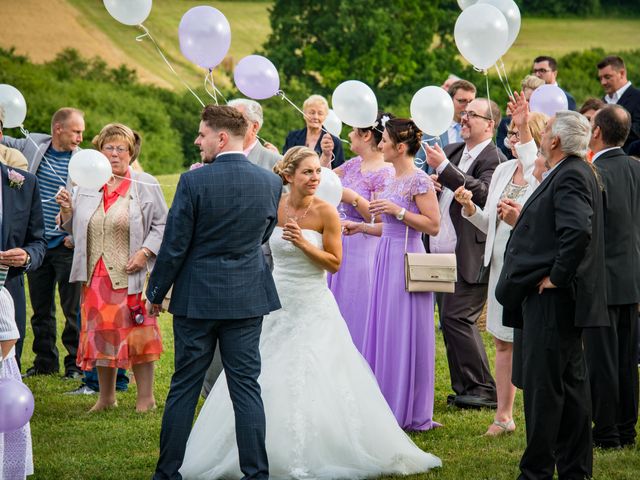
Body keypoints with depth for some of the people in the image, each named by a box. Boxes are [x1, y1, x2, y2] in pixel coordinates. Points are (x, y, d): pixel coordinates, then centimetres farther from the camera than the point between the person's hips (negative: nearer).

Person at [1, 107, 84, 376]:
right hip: (36, 243, 3)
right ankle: (45, 361, 22)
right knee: (41, 308, 11)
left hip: (67, 246, -3)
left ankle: (76, 362, 10)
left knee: (73, 308, -1)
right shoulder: (32, 145, 4)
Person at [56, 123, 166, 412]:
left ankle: (145, 397, 5)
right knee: (101, 334, 8)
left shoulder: (146, 186, 0)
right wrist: (67, 211, -2)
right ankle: (106, 397, 19)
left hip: (132, 277, -4)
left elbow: (162, 225, -1)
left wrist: (145, 252, -13)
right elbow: (76, 229, 17)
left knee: (137, 334, -4)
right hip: (96, 277, 4)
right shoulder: (87, 186, 11)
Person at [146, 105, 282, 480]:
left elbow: (174, 245, -9)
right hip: (248, 298, 3)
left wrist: (156, 294, 3)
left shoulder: (194, 182, -14)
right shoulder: (271, 182, -2)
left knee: (184, 388, 7)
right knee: (247, 388, 5)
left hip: (197, 298, -3)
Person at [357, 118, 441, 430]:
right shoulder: (394, 180, 14)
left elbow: (433, 225, -15)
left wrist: (397, 211, -19)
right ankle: (388, 406, 15)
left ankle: (409, 413, 5)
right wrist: (362, 227, 15)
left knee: (402, 334, -4)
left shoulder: (419, 181, -12)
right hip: (386, 258, 9)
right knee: (383, 332, 9)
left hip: (406, 259, -9)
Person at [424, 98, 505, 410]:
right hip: (444, 255, 9)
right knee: (451, 321, 10)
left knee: (457, 318, -13)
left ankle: (483, 389, -5)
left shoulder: (494, 160, -11)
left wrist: (443, 168, -28)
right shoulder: (451, 151, 15)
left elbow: (482, 193, -28)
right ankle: (465, 389, 18)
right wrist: (430, 183, 0)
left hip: (469, 260, -9)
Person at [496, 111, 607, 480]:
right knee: (571, 385, 14)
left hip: (552, 298, -11)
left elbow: (578, 230, -30)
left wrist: (557, 276, -21)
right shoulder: (575, 173, 14)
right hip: (566, 300, 11)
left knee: (542, 386, -5)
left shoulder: (570, 177, -17)